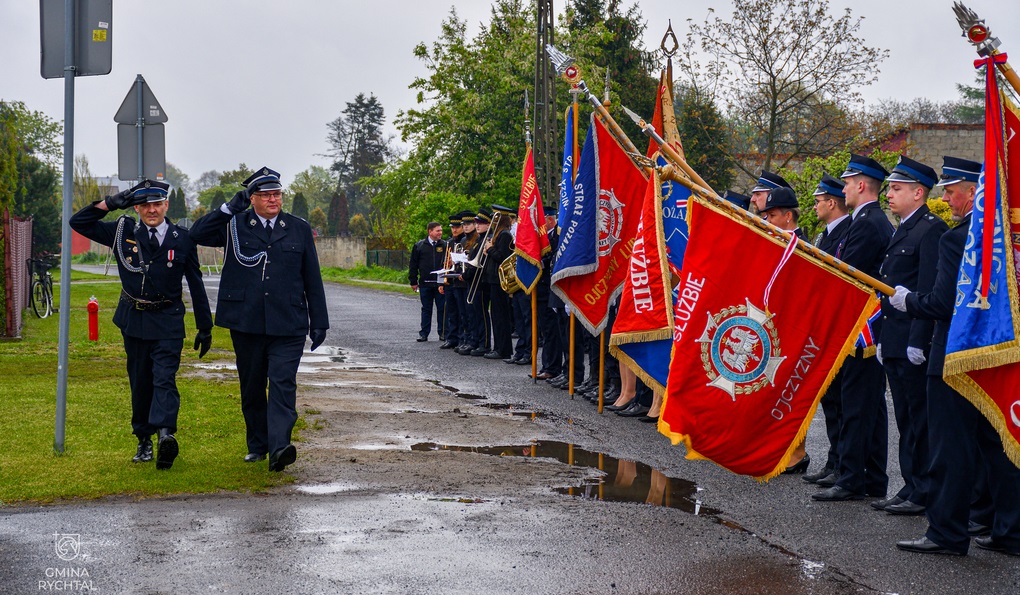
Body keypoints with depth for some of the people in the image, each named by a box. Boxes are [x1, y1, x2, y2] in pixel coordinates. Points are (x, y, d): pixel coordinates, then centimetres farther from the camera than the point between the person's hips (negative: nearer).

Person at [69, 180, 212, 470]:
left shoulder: (182, 239, 0)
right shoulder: (123, 232, 3)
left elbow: (196, 284, 6)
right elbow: (78, 223, 3)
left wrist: (205, 327, 7)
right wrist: (110, 203, -9)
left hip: (167, 321, -2)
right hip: (133, 320, 3)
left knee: (165, 378, -17)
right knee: (140, 382, 10)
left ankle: (166, 433, -32)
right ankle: (144, 440, 19)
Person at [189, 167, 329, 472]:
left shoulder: (299, 229, 9)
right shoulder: (235, 226, 7)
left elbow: (312, 278, 11)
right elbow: (198, 234, -9)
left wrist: (318, 321, 9)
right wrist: (230, 207, -14)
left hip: (288, 324, -1)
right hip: (246, 322, 1)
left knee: (282, 382, -14)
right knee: (251, 387, 11)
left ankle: (279, 447, -23)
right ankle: (257, 445, 24)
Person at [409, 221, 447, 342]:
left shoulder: (445, 245, 3)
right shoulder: (419, 245, 4)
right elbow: (413, 264, 7)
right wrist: (413, 281, 4)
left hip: (440, 283, 0)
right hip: (425, 283, 1)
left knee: (442, 309, 4)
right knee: (426, 309, 8)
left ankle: (443, 333, 12)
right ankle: (424, 333, 13)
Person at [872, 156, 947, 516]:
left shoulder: (932, 230, -12)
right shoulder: (902, 231, 18)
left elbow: (930, 293, -18)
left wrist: (918, 341, -21)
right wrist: (883, 338, 18)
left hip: (915, 344, -9)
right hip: (895, 344, 10)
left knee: (921, 418, -3)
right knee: (905, 417, 13)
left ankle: (924, 494, 3)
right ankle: (911, 487, 20)